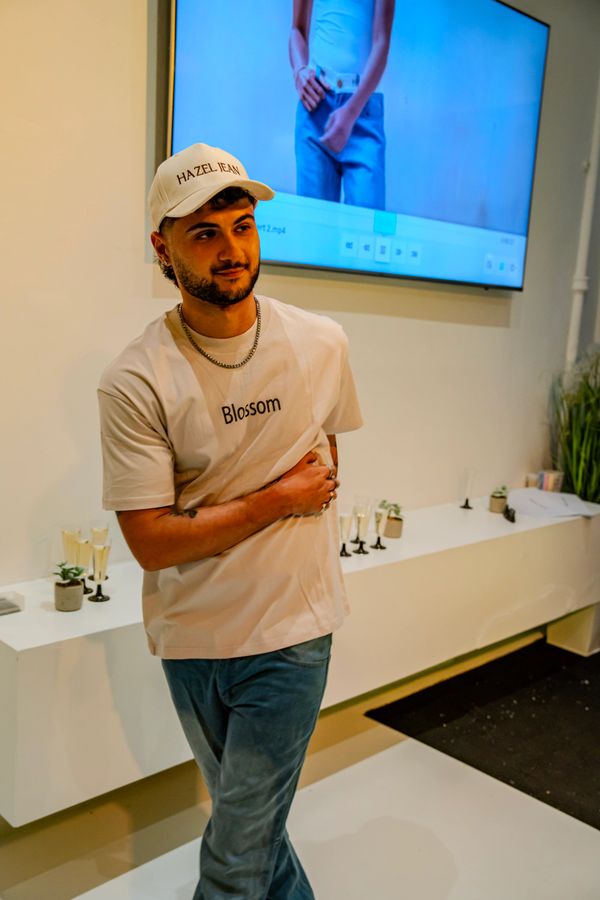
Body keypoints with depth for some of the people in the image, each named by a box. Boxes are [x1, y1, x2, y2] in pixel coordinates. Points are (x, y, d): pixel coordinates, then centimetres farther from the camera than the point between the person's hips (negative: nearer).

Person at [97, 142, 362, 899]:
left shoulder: (322, 345, -6)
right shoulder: (134, 381, -16)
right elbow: (151, 543, -18)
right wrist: (278, 499, -15)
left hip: (291, 632, 0)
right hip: (191, 636, 0)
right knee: (247, 816, 24)